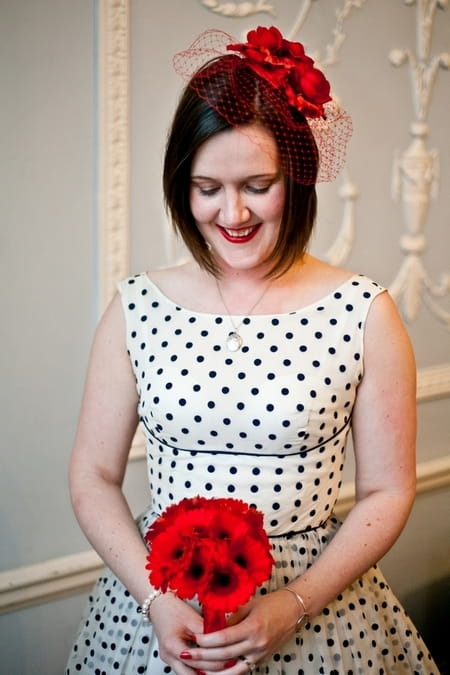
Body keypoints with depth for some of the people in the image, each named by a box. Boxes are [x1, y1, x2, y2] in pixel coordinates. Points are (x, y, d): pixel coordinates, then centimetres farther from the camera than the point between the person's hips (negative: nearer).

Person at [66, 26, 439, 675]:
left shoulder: (364, 313, -9)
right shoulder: (136, 308, -5)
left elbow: (388, 492, -5)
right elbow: (93, 478, 0)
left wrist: (292, 605, -15)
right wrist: (156, 600, -13)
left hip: (317, 607, -1)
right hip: (154, 605, 1)